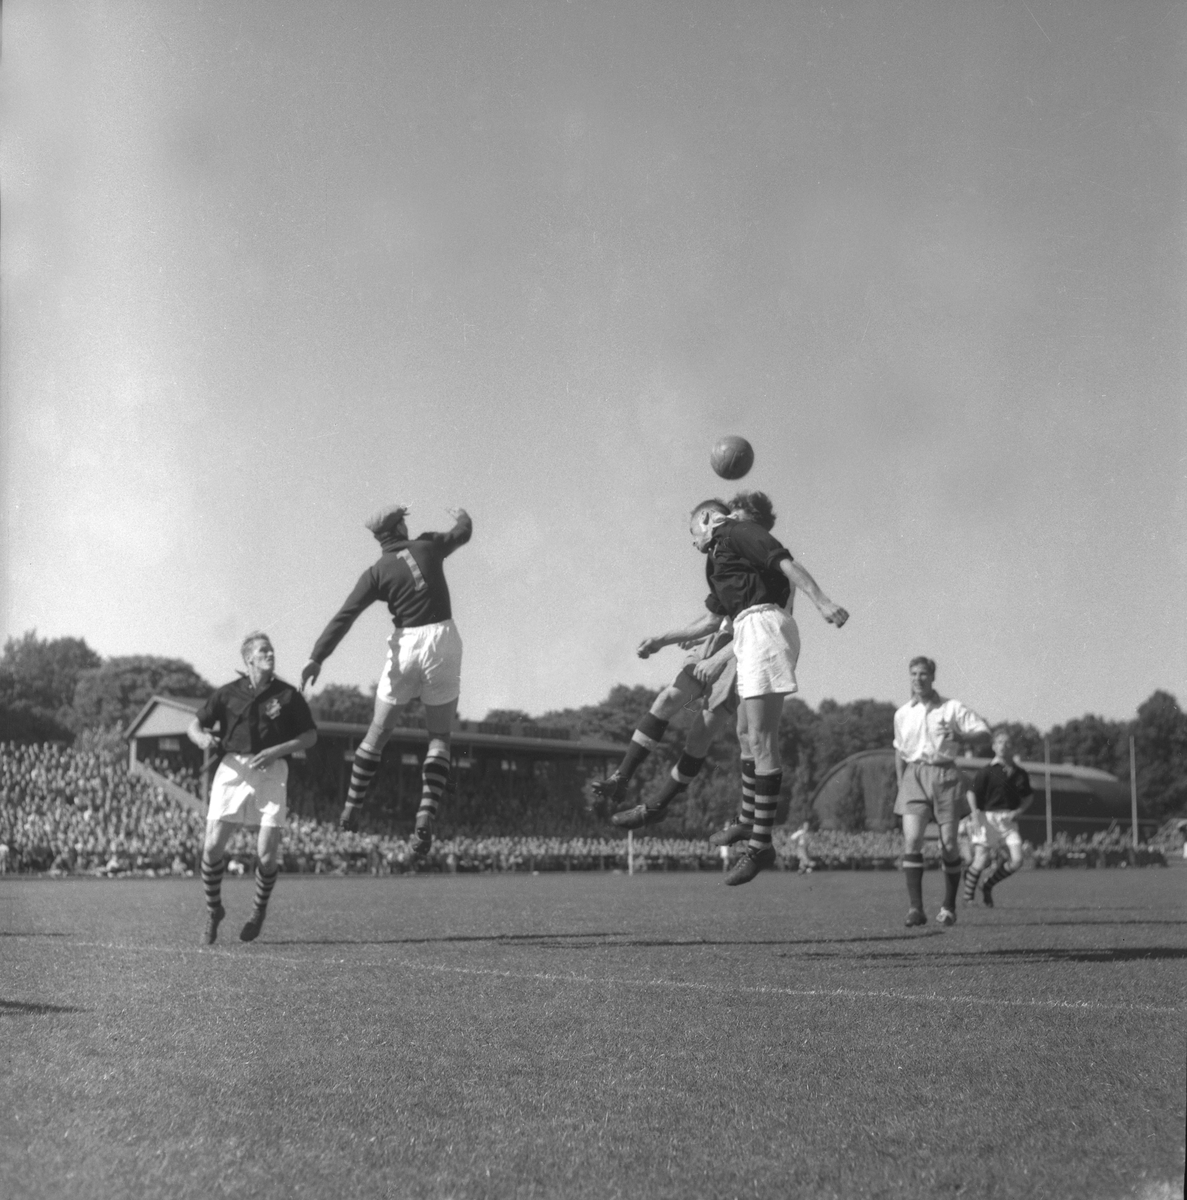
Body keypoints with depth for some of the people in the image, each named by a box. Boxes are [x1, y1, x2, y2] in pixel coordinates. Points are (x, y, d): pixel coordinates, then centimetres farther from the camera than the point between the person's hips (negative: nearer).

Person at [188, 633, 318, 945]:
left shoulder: (287, 695, 3)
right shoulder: (228, 693, 5)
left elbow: (310, 735, 7)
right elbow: (194, 725, 11)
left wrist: (277, 751, -8)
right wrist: (203, 737, -13)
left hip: (272, 773, -1)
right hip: (232, 770, 1)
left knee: (267, 854, -8)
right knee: (212, 846, -8)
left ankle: (259, 911, 21)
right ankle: (213, 910, 16)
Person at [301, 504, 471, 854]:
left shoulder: (377, 572, -1)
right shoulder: (428, 547, 3)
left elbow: (344, 617, -9)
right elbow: (463, 533, 23)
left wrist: (317, 657, -13)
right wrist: (461, 516, 46)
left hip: (405, 646, 0)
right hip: (442, 640, 0)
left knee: (378, 734, 15)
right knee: (440, 738, 6)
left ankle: (352, 808, 23)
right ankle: (426, 816, -10)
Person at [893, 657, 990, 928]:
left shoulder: (951, 709, 2)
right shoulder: (902, 714, 11)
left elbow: (984, 731, 0)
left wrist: (959, 736, -18)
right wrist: (900, 784, 14)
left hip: (944, 774, -1)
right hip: (914, 775, 1)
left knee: (949, 845, 1)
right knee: (911, 839, -16)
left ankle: (949, 907, 19)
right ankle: (915, 908, -17)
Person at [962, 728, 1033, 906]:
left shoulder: (1020, 774, 6)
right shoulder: (987, 771, -6)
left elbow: (1029, 797, 18)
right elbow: (972, 793, -6)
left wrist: (1018, 811, 0)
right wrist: (975, 814, -18)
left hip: (1009, 820, 4)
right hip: (988, 817, -4)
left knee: (1016, 861, -8)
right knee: (981, 862, -7)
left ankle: (988, 886, 16)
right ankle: (968, 896, 19)